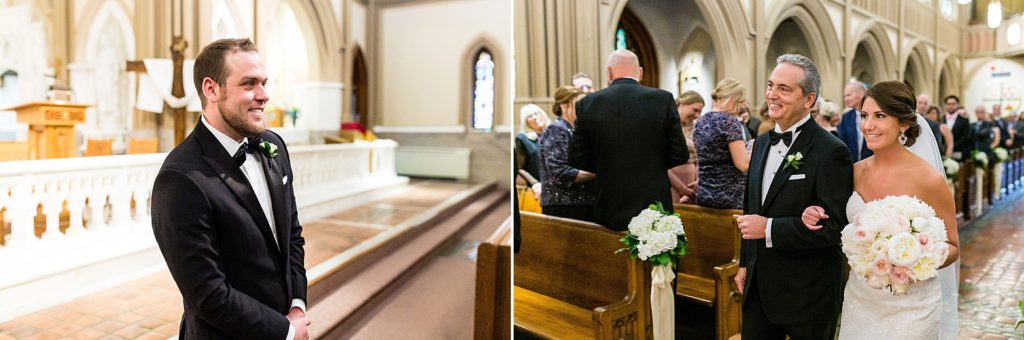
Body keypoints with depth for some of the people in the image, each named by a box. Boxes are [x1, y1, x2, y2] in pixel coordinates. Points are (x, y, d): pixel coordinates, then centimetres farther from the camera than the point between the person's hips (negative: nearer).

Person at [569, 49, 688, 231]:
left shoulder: (587, 104, -4)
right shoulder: (663, 99, -6)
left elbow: (577, 159, 0)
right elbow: (679, 155, -3)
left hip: (610, 209, 1)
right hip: (654, 205, -1)